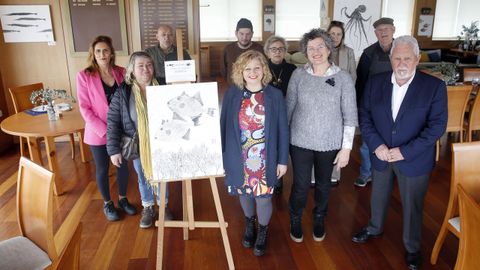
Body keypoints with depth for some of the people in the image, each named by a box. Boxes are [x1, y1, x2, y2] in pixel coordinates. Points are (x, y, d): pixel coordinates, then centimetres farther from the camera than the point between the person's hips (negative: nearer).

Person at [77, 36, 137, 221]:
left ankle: (123, 199, 36)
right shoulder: (84, 76, -11)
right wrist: (104, 130, -17)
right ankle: (107, 203, 32)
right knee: (102, 169, 11)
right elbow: (84, 108, -11)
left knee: (123, 165, 15)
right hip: (98, 132, -3)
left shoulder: (121, 72, -2)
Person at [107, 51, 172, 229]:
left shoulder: (162, 87, -11)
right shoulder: (123, 92, -13)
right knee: (143, 177, 18)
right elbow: (112, 121, -10)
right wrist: (113, 149, -13)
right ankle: (148, 208, 39)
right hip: (137, 146, 0)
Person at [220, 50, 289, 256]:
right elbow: (223, 126, 0)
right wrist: (221, 156, 1)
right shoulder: (231, 94, -5)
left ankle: (262, 232, 38)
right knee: (244, 193, 18)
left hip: (264, 159, -1)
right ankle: (249, 224, 49)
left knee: (263, 197, 8)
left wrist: (283, 160, -2)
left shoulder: (275, 95, -8)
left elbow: (282, 129, -3)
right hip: (238, 158, 2)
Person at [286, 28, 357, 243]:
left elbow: (350, 116, -6)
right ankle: (295, 220, 36)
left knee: (323, 184, 18)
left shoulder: (343, 78, -9)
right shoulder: (298, 75, -5)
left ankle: (319, 219, 44)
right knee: (301, 185, 7)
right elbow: (289, 107, 1)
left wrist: (346, 147, -7)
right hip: (300, 142, 0)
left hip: (329, 144, 0)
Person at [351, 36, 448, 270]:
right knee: (378, 197, 23)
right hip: (381, 155, 3)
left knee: (412, 206, 14)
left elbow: (437, 125, -15)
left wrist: (404, 151, -21)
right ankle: (374, 228, 50)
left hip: (414, 160, -2)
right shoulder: (375, 82, -5)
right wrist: (377, 145, -15)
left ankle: (412, 247, 38)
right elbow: (365, 116, -2)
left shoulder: (434, 86, -13)